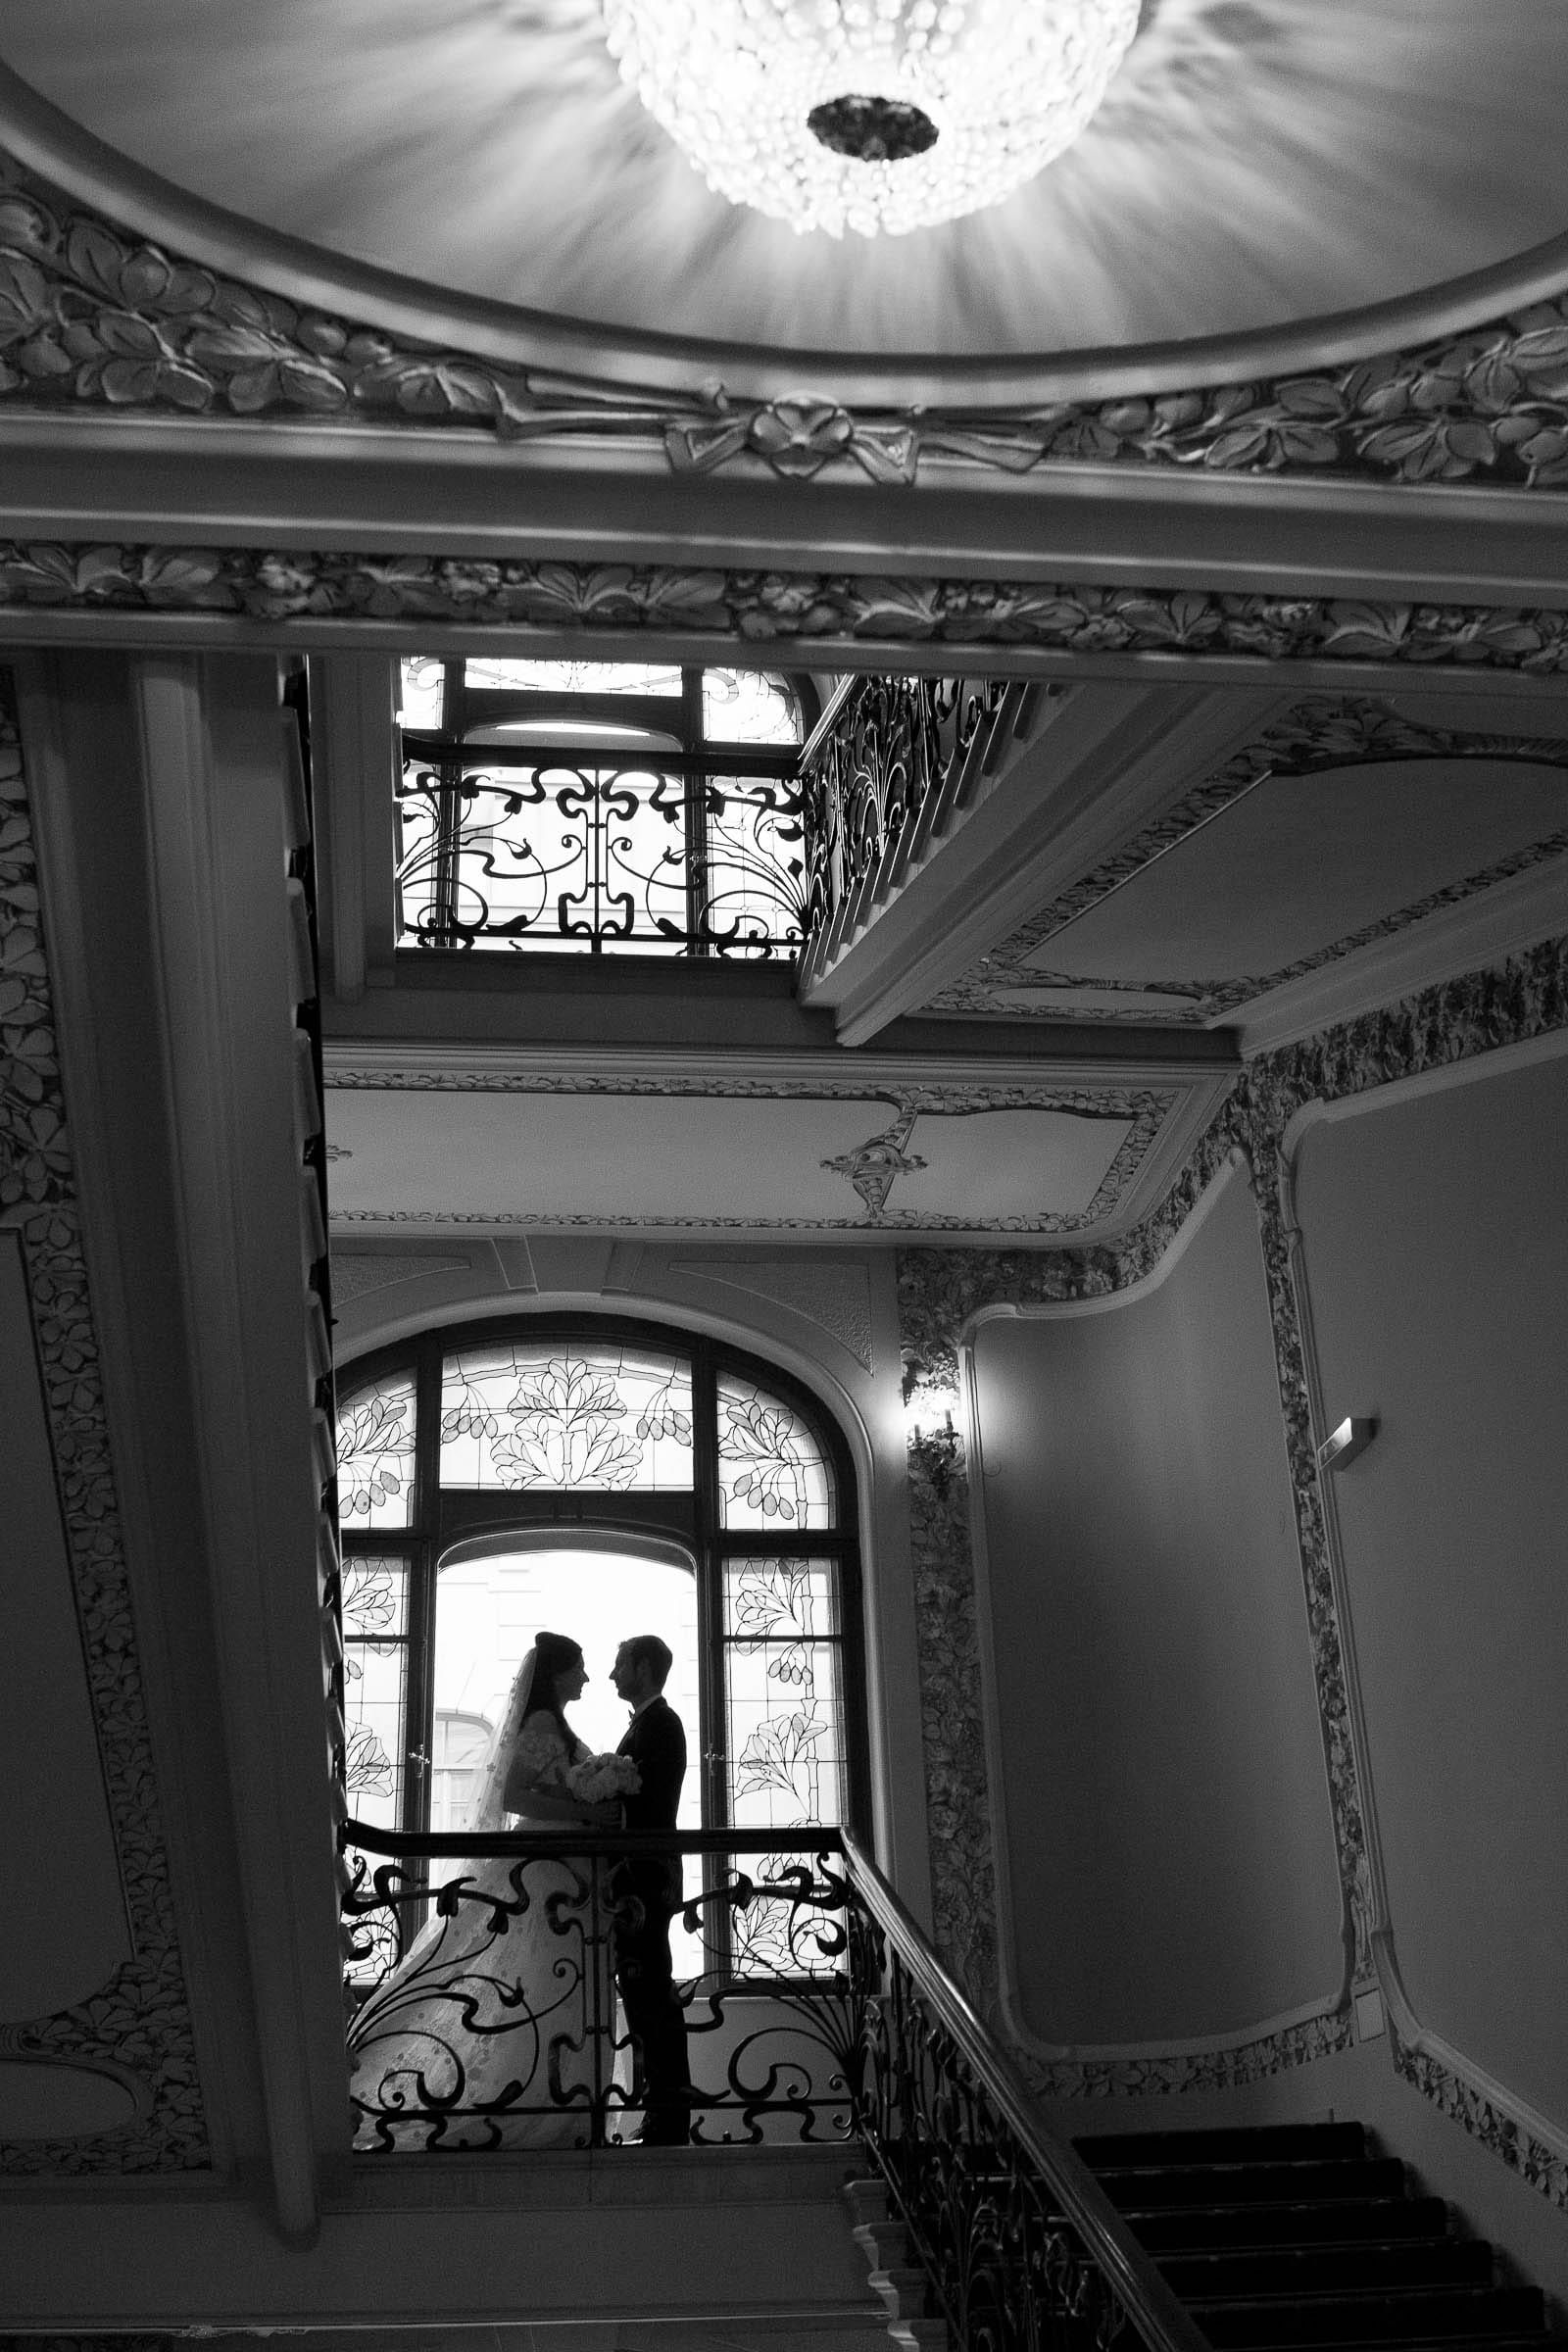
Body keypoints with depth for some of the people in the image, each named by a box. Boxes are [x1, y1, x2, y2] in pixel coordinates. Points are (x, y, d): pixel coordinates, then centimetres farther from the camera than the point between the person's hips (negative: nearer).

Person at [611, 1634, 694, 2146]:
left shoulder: (657, 1724, -12)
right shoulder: (652, 1723, 17)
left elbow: (651, 1810, -19)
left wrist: (635, 1890, -23)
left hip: (645, 1882, -10)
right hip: (640, 1879, 10)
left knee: (648, 1994, -7)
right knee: (651, 1994, 12)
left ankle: (668, 2118, -3)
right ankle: (669, 2114, 18)